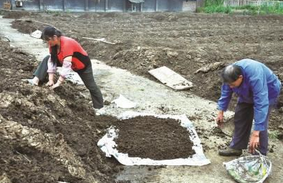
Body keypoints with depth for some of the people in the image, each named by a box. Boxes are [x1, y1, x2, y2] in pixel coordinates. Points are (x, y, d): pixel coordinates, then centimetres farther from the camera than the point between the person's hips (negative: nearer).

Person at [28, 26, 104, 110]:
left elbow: (66, 66, -41)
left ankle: (99, 108, 18)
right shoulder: (53, 44, -16)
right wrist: (51, 80, -21)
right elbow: (52, 61, -15)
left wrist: (58, 83, -37)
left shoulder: (67, 44, -39)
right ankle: (36, 80, -11)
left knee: (91, 86, 4)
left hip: (82, 65, -7)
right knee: (47, 59, -5)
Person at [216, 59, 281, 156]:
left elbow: (261, 105, -46)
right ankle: (236, 147, 19)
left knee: (261, 124, -13)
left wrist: (255, 134, -46)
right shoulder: (231, 74, -26)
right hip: (248, 93, 6)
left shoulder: (255, 78, -44)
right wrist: (221, 112, -5)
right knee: (240, 117, 5)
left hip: (268, 92, -6)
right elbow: (225, 93, -7)